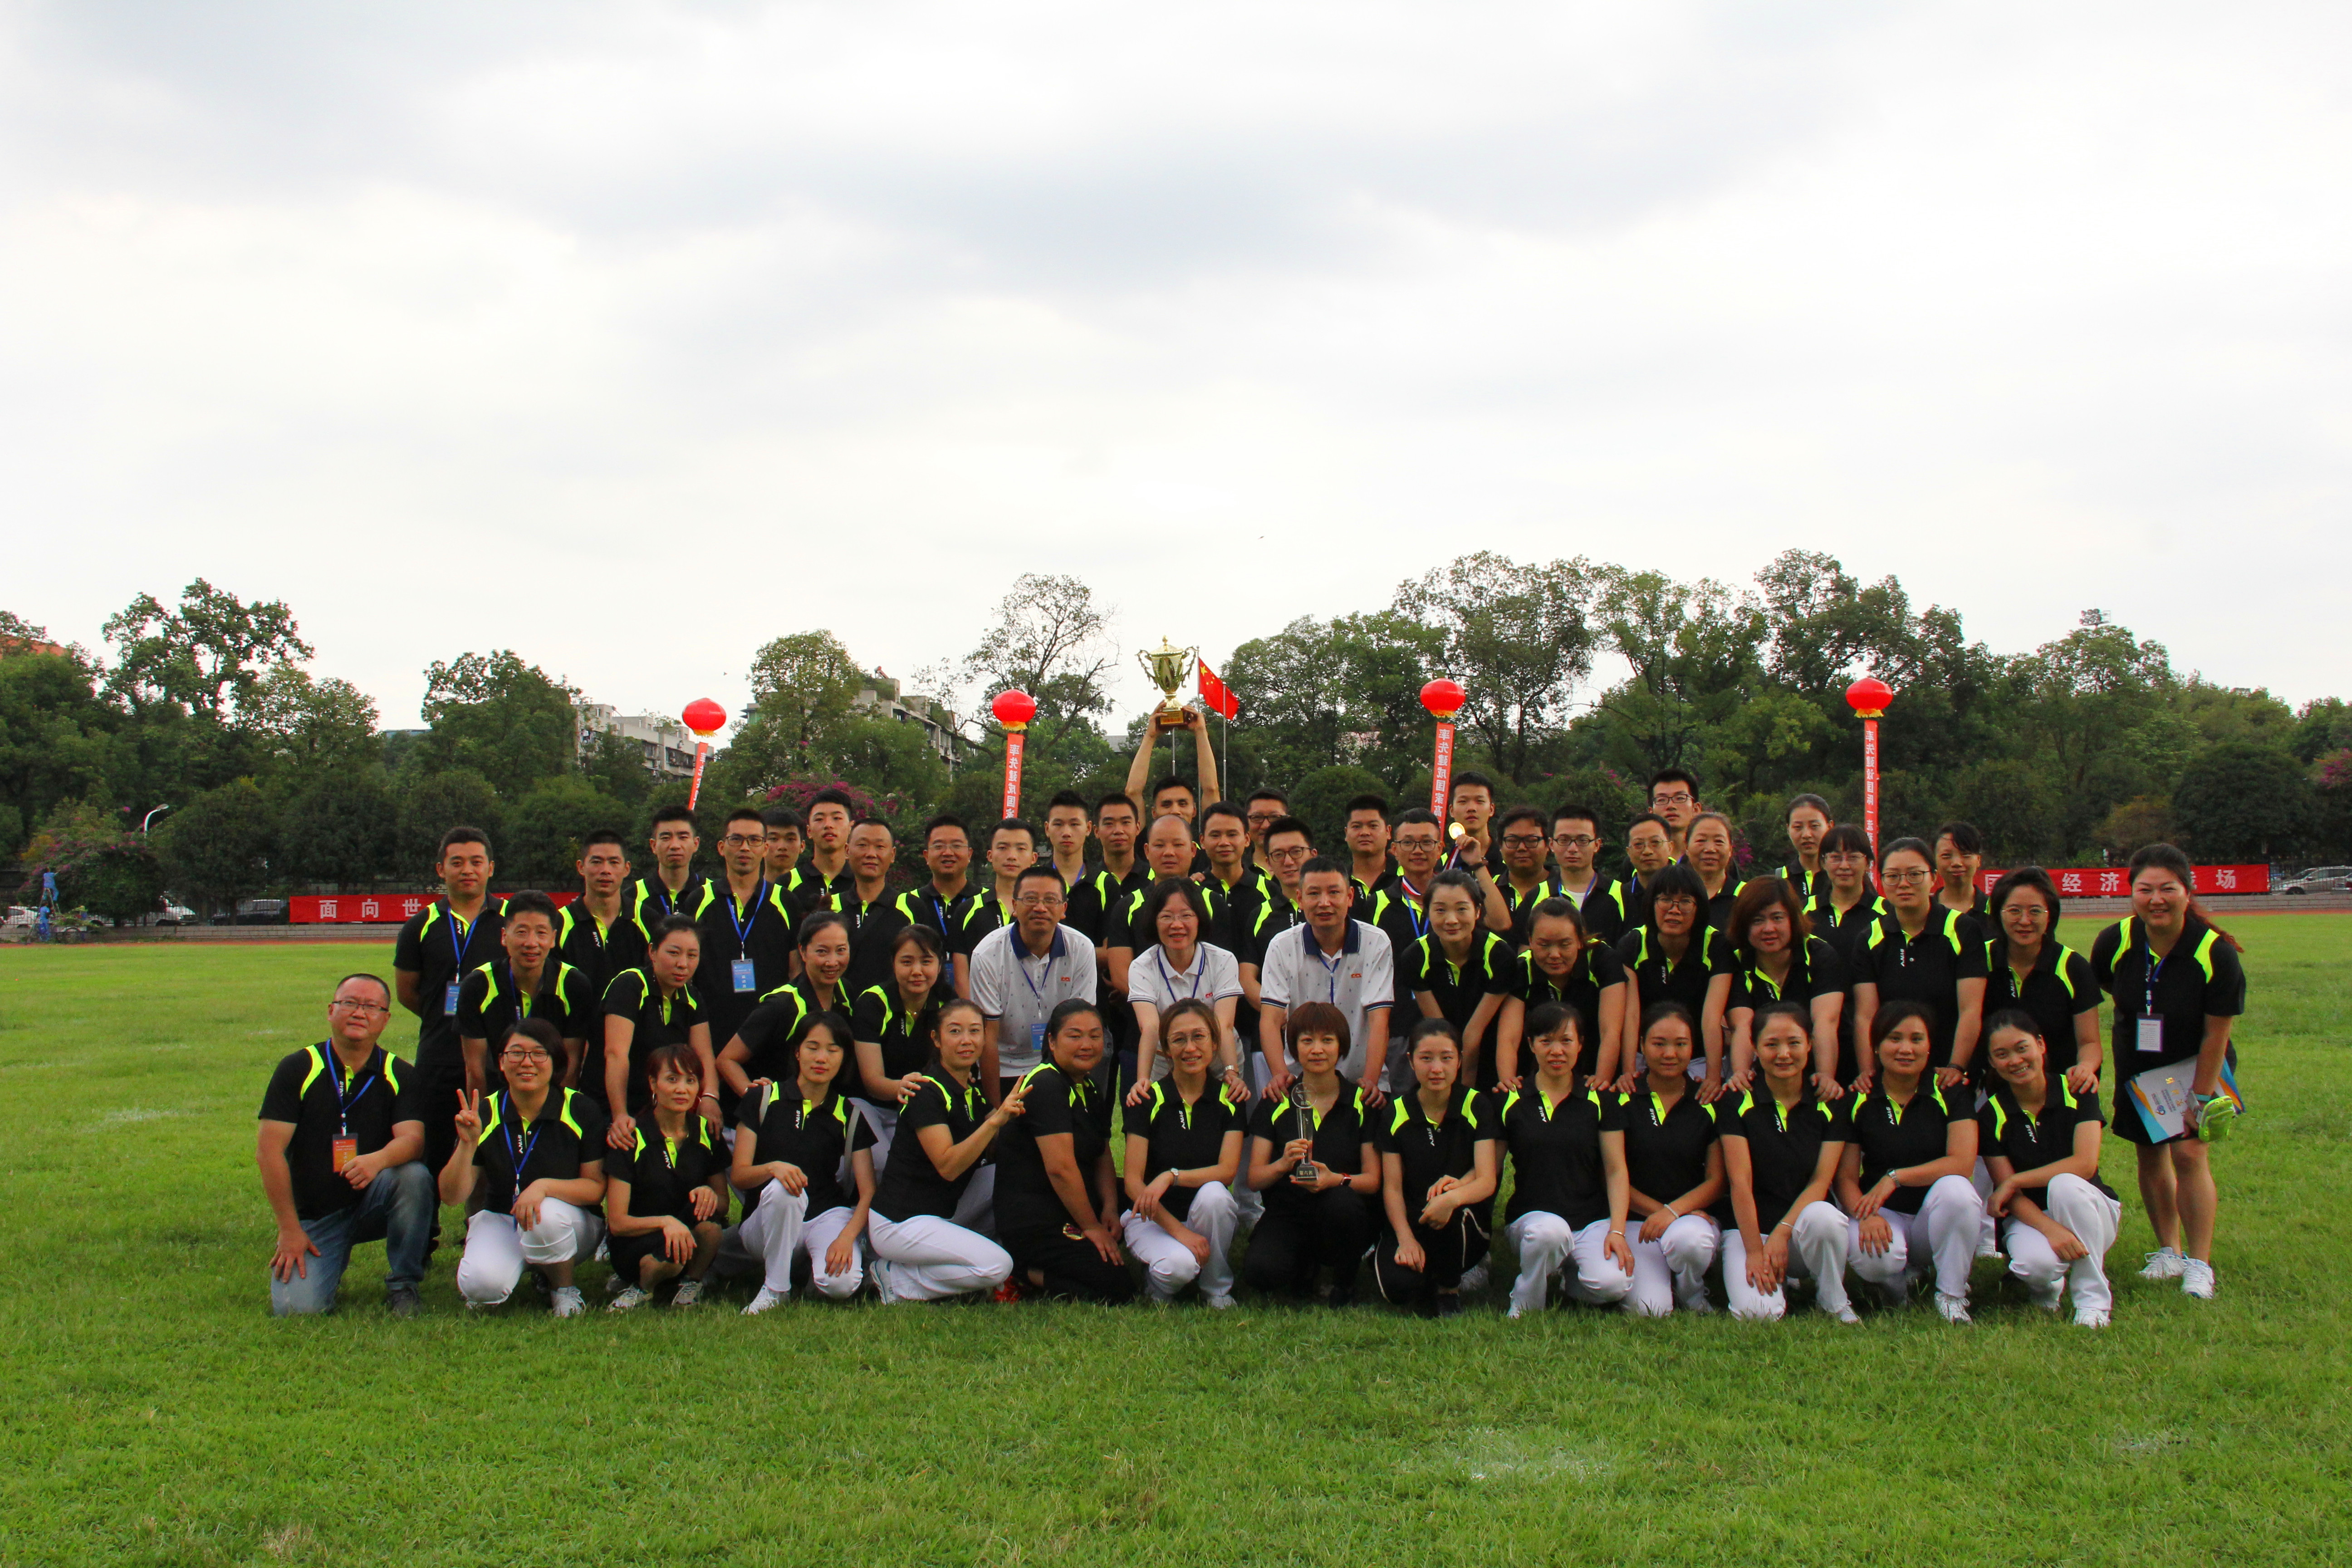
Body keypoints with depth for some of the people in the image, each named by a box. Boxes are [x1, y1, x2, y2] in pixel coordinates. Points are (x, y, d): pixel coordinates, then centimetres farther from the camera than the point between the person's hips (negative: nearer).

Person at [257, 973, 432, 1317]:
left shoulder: (402, 1077, -1)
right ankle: (334, 1262, 16)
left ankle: (402, 1285, -10)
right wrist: (289, 1230, -12)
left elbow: (412, 1138, -17)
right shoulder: (297, 1070, -4)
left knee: (414, 1175, -32)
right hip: (313, 1216, 0)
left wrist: (378, 1160, -41)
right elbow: (268, 1152, -8)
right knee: (296, 1307, -21)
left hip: (374, 1203, 1)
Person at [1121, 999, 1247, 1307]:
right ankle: (1157, 1283, 5)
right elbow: (1133, 1182, -12)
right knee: (1179, 1265, -33)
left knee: (1213, 1194, -32)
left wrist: (1172, 1176, -27)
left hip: (1208, 1215, 2)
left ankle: (1218, 1291, -9)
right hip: (1151, 1216, -2)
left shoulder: (1229, 1100, -1)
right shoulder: (1149, 1100, -8)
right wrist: (1177, 1230, -23)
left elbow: (1228, 1170, -12)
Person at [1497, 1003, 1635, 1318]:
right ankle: (1525, 1307, -8)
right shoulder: (1510, 1101, 5)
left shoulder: (1602, 1101, 6)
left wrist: (1617, 1231, -9)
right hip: (1530, 1217, -1)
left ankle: (1568, 1277, 9)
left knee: (1612, 1284, -29)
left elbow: (1616, 1171, 4)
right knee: (1550, 1230, -38)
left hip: (1593, 1219, 1)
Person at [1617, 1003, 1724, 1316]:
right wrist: (1657, 1210, -14)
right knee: (1650, 1308, -25)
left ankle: (1692, 1292, -1)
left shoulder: (1709, 1104, 4)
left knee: (1688, 1238, -37)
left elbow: (1717, 1181, 1)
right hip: (1637, 1219, -1)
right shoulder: (1623, 1101, 1)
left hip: (1695, 1217, 1)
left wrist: (1673, 1211, -15)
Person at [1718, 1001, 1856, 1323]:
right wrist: (1755, 1251, -16)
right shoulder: (1738, 1102, -5)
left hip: (1805, 1220, 2)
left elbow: (1821, 1181, -4)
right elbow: (1740, 1181, -10)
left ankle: (1834, 1302, -7)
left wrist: (1782, 1232, -17)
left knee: (1824, 1216, -35)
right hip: (1749, 1228, -1)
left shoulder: (1830, 1104, 1)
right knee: (1759, 1311, -28)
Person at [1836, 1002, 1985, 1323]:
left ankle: (1952, 1294, -11)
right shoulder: (1858, 1101, -1)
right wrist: (1866, 1215, -24)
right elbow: (1846, 1177, -3)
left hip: (1936, 1215, 0)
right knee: (1869, 1256, -34)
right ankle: (1899, 1278, 7)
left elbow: (1962, 1163, -16)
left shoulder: (1950, 1094, -4)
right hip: (1884, 1214, 0)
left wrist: (1895, 1177, -22)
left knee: (1955, 1188, -34)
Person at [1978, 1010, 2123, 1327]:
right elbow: (2008, 1192, -11)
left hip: (2090, 1210, 0)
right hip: (2030, 1217, 0)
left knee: (2065, 1184, -36)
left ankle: (2093, 1298, -20)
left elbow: (2085, 1163, -20)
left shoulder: (2076, 1092, -7)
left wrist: (2015, 1181, -21)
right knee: (2034, 1263, -35)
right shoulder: (1991, 1115, -5)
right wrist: (2050, 1229, -30)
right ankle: (2047, 1284, 6)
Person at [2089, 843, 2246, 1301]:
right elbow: (2102, 989, 5)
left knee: (2188, 1151, -15)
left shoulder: (2216, 953, -25)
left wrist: (2200, 1097, -16)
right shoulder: (2115, 942, -17)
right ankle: (2170, 1250, 27)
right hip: (2138, 1064, 4)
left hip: (2195, 1062, -3)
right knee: (2150, 1155, 9)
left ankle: (2200, 1264, -6)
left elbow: (2216, 1033, -18)